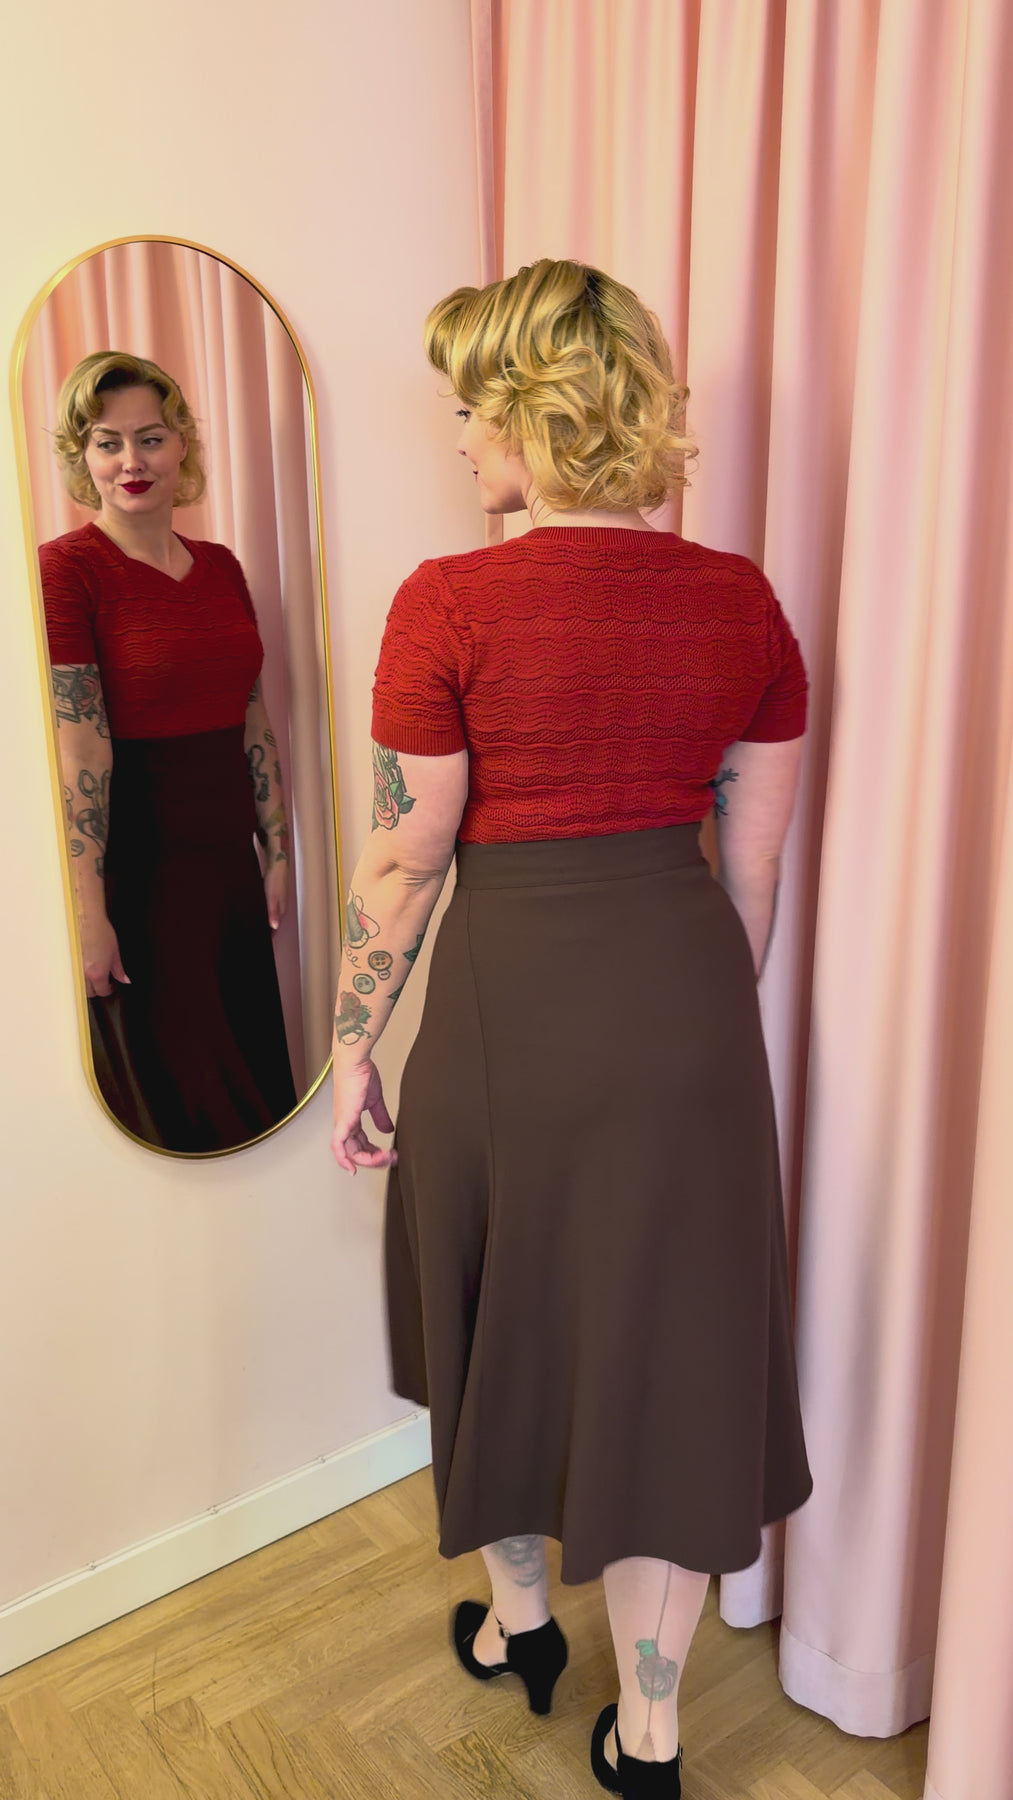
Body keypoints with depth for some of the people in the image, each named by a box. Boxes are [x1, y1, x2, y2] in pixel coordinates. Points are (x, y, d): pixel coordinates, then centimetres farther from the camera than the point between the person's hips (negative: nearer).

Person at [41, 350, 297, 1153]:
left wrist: (278, 855, 10)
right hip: (135, 871, -6)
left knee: (258, 1078, 15)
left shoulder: (220, 566, 10)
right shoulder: (66, 567, -10)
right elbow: (78, 750, -17)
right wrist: (88, 915, -19)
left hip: (230, 865, 6)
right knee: (164, 1094, 9)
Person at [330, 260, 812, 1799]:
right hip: (685, 996, 4)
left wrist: (354, 1049, 3)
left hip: (510, 996, -3)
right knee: (666, 1344, 15)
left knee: (498, 1321, 21)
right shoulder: (743, 601, 0)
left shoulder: (450, 603, -12)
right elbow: (754, 860, 4)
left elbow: (404, 861, -9)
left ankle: (517, 1624, 45)